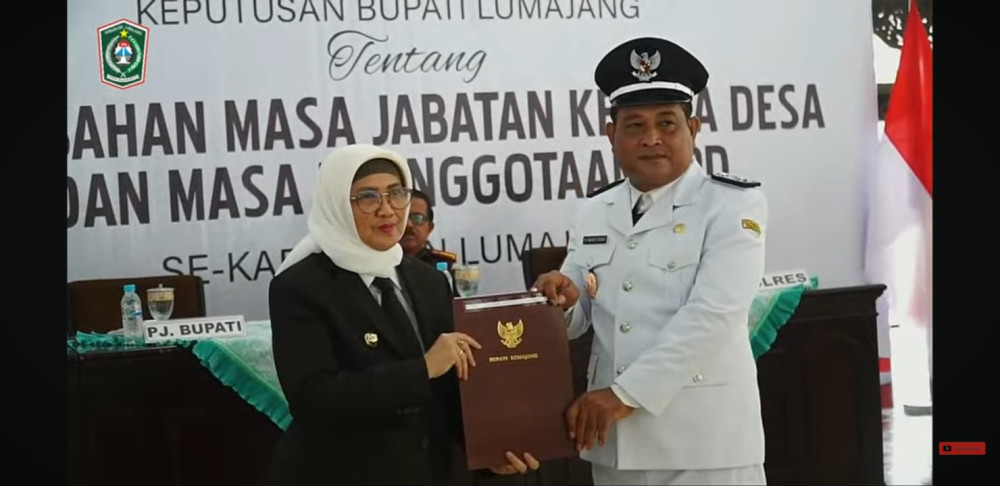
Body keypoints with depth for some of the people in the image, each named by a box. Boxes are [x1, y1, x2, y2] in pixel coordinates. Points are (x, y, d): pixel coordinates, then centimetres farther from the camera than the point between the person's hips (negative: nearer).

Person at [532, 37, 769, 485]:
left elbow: (711, 315, -17)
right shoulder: (594, 213, 10)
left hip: (704, 441, -5)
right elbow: (576, 320, 14)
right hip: (613, 442, 5)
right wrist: (559, 299, -9)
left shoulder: (734, 205, -6)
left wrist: (626, 395, -22)